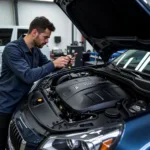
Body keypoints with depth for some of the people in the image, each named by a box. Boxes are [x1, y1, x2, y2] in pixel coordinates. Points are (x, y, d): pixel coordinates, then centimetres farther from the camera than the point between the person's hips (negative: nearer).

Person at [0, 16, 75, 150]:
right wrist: (54, 64, -29)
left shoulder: (35, 50, 2)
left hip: (21, 102, 7)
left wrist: (64, 63, -5)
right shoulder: (12, 49, -24)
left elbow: (47, 66, 13)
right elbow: (28, 76, -33)